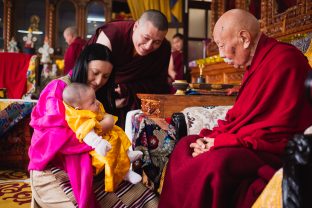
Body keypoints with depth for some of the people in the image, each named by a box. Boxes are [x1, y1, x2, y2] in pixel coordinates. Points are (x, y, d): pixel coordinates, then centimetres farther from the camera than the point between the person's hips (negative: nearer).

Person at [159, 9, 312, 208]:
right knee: (186, 145, 4)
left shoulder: (284, 60, -16)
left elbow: (279, 129, -21)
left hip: (276, 150, -9)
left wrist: (220, 142, -18)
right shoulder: (257, 63, 13)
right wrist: (212, 137, -4)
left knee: (217, 161, -34)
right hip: (250, 143, 9)